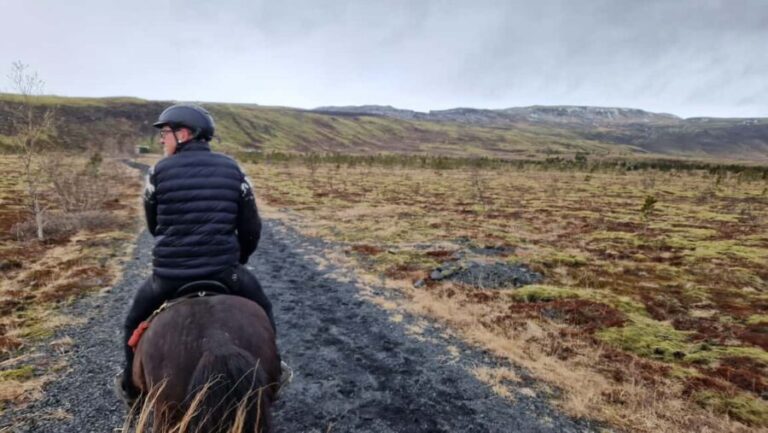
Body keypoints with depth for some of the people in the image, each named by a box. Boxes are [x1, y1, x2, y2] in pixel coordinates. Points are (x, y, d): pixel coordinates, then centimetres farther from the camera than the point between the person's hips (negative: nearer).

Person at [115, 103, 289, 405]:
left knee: (134, 321, 30)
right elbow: (251, 228, 5)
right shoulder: (233, 170, 3)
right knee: (262, 311, 27)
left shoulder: (159, 171, -2)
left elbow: (153, 226, 11)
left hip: (169, 273, 0)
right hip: (223, 270, 1)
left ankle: (131, 386, 45)